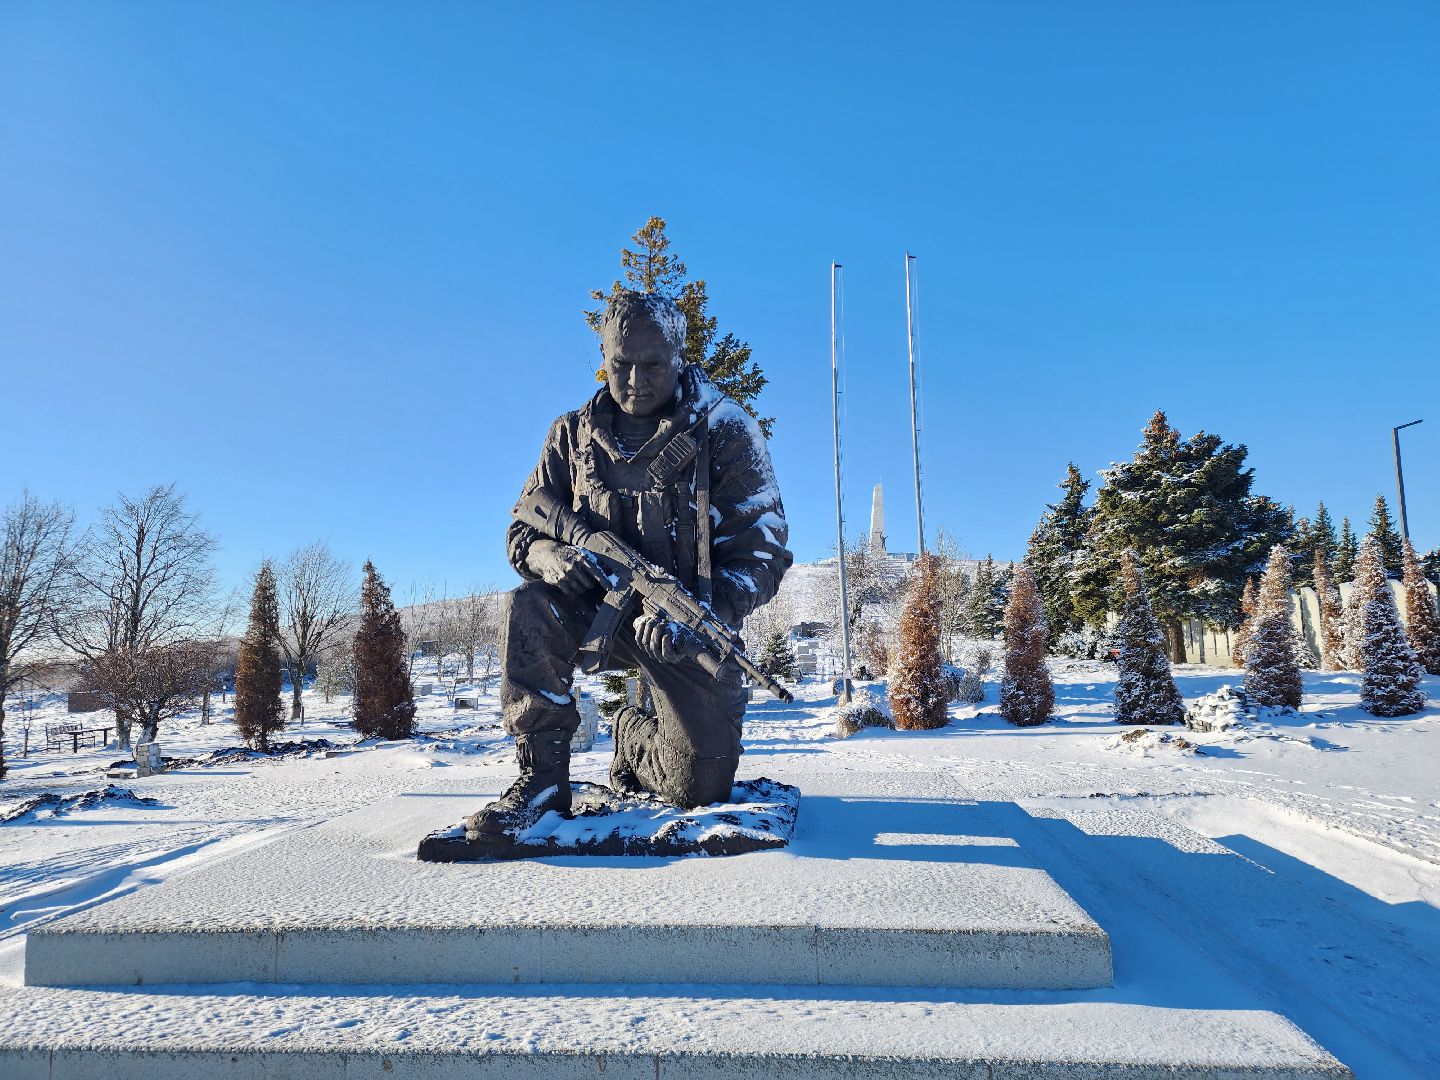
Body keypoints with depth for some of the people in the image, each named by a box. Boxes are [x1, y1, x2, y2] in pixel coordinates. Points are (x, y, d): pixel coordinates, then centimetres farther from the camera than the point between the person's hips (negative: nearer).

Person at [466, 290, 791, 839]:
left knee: (701, 784, -9)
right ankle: (543, 777, -14)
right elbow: (523, 530, 6)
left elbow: (762, 551, -12)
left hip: (687, 627, -2)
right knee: (527, 609, -30)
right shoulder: (573, 434, 3)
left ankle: (636, 735, 27)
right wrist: (546, 554, -21)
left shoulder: (724, 429, -7)